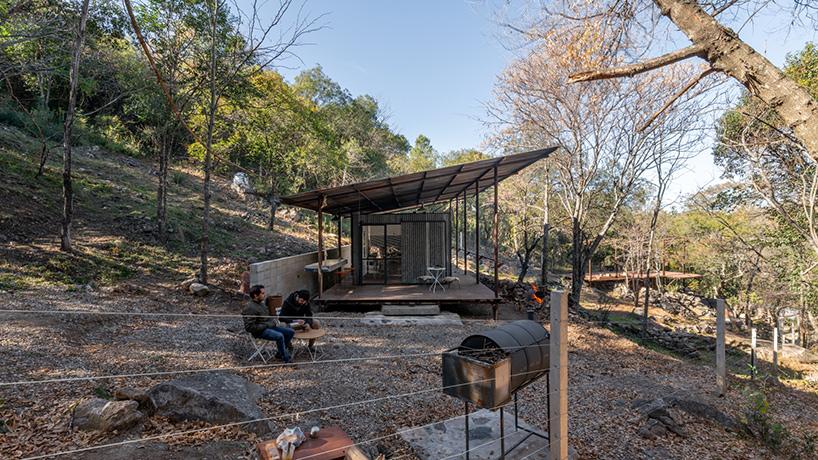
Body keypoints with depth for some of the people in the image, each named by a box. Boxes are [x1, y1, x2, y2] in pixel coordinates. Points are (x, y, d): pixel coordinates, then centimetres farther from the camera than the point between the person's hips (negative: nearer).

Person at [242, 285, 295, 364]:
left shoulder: (260, 302, 12)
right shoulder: (250, 308, -18)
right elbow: (249, 327, -23)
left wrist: (273, 321, 9)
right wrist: (267, 325, -19)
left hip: (269, 326, 10)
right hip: (260, 331, -10)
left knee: (291, 332, 1)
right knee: (279, 336, -34)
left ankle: (279, 354, 10)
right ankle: (286, 360, -21)